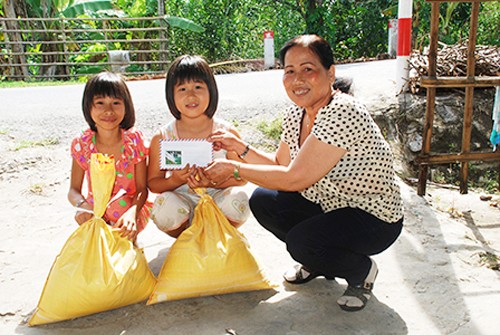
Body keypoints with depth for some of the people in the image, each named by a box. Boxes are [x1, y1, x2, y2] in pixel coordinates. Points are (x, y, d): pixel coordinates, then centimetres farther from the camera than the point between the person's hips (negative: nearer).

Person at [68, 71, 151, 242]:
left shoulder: (134, 140, -12)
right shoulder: (82, 144, -8)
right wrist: (82, 204, -31)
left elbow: (142, 188, -13)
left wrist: (132, 212, -35)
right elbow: (74, 190, -6)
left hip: (130, 207, -1)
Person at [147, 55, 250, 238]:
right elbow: (153, 183, 0)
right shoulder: (162, 138, -5)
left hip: (216, 202, 0)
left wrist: (214, 183, -23)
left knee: (237, 199, -31)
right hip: (182, 204, 0)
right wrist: (175, 181, -22)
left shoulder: (227, 132, -6)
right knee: (166, 205, -32)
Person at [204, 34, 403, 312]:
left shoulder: (342, 113, -29)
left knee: (301, 241, -29)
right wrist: (239, 146, -3)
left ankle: (362, 271, 3)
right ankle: (318, 262, 17)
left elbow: (294, 178, -29)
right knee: (262, 200, -3)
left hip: (374, 217, -8)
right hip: (330, 205, 8)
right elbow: (281, 165, 9)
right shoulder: (295, 114, -2)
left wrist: (233, 169, -20)